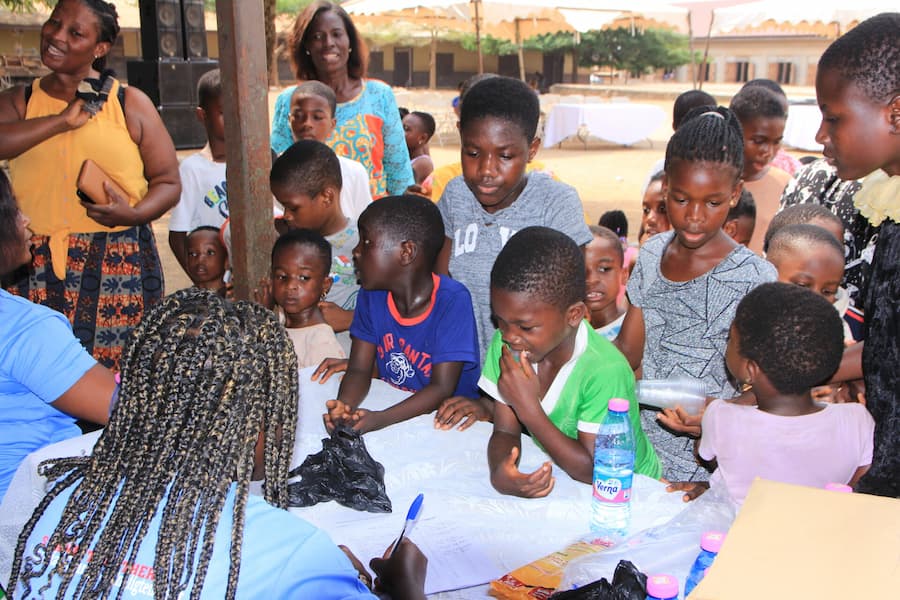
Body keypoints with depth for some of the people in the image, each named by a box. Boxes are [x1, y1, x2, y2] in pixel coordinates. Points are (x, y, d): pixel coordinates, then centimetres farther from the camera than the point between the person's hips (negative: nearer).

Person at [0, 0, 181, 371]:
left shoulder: (130, 103, 7)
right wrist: (64, 120, -9)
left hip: (118, 267, -1)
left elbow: (168, 182, 6)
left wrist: (132, 214, -11)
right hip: (36, 268, 2)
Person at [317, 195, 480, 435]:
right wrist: (343, 407, -26)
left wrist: (380, 419, -33)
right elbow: (359, 369, -3)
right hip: (387, 407, 5)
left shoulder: (452, 301, -19)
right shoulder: (371, 296, -2)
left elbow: (442, 388, -20)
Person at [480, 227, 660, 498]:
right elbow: (506, 431, -5)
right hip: (557, 482, 4)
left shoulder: (605, 371, -26)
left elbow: (592, 471, -22)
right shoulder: (505, 344, -10)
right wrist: (499, 473, -26)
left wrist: (529, 408, -27)